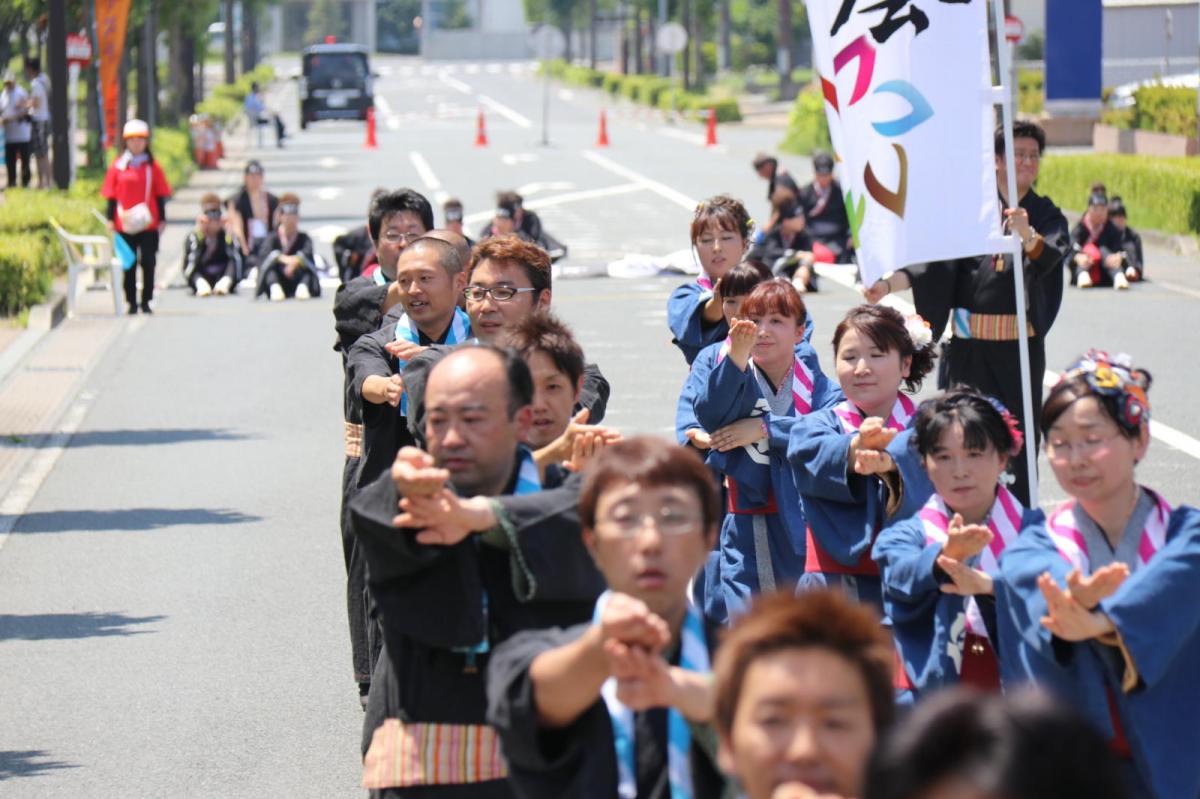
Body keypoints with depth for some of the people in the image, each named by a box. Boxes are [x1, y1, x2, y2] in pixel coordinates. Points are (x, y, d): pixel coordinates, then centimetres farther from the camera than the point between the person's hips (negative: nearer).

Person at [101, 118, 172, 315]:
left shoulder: (152, 167, 3)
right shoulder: (118, 166, 4)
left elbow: (160, 195, 6)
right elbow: (112, 195, 6)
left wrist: (162, 219, 2)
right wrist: (110, 219, 1)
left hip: (149, 224, 0)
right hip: (125, 224, 0)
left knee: (148, 264, 0)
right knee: (129, 265, 4)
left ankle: (146, 302, 9)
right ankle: (132, 303, 10)